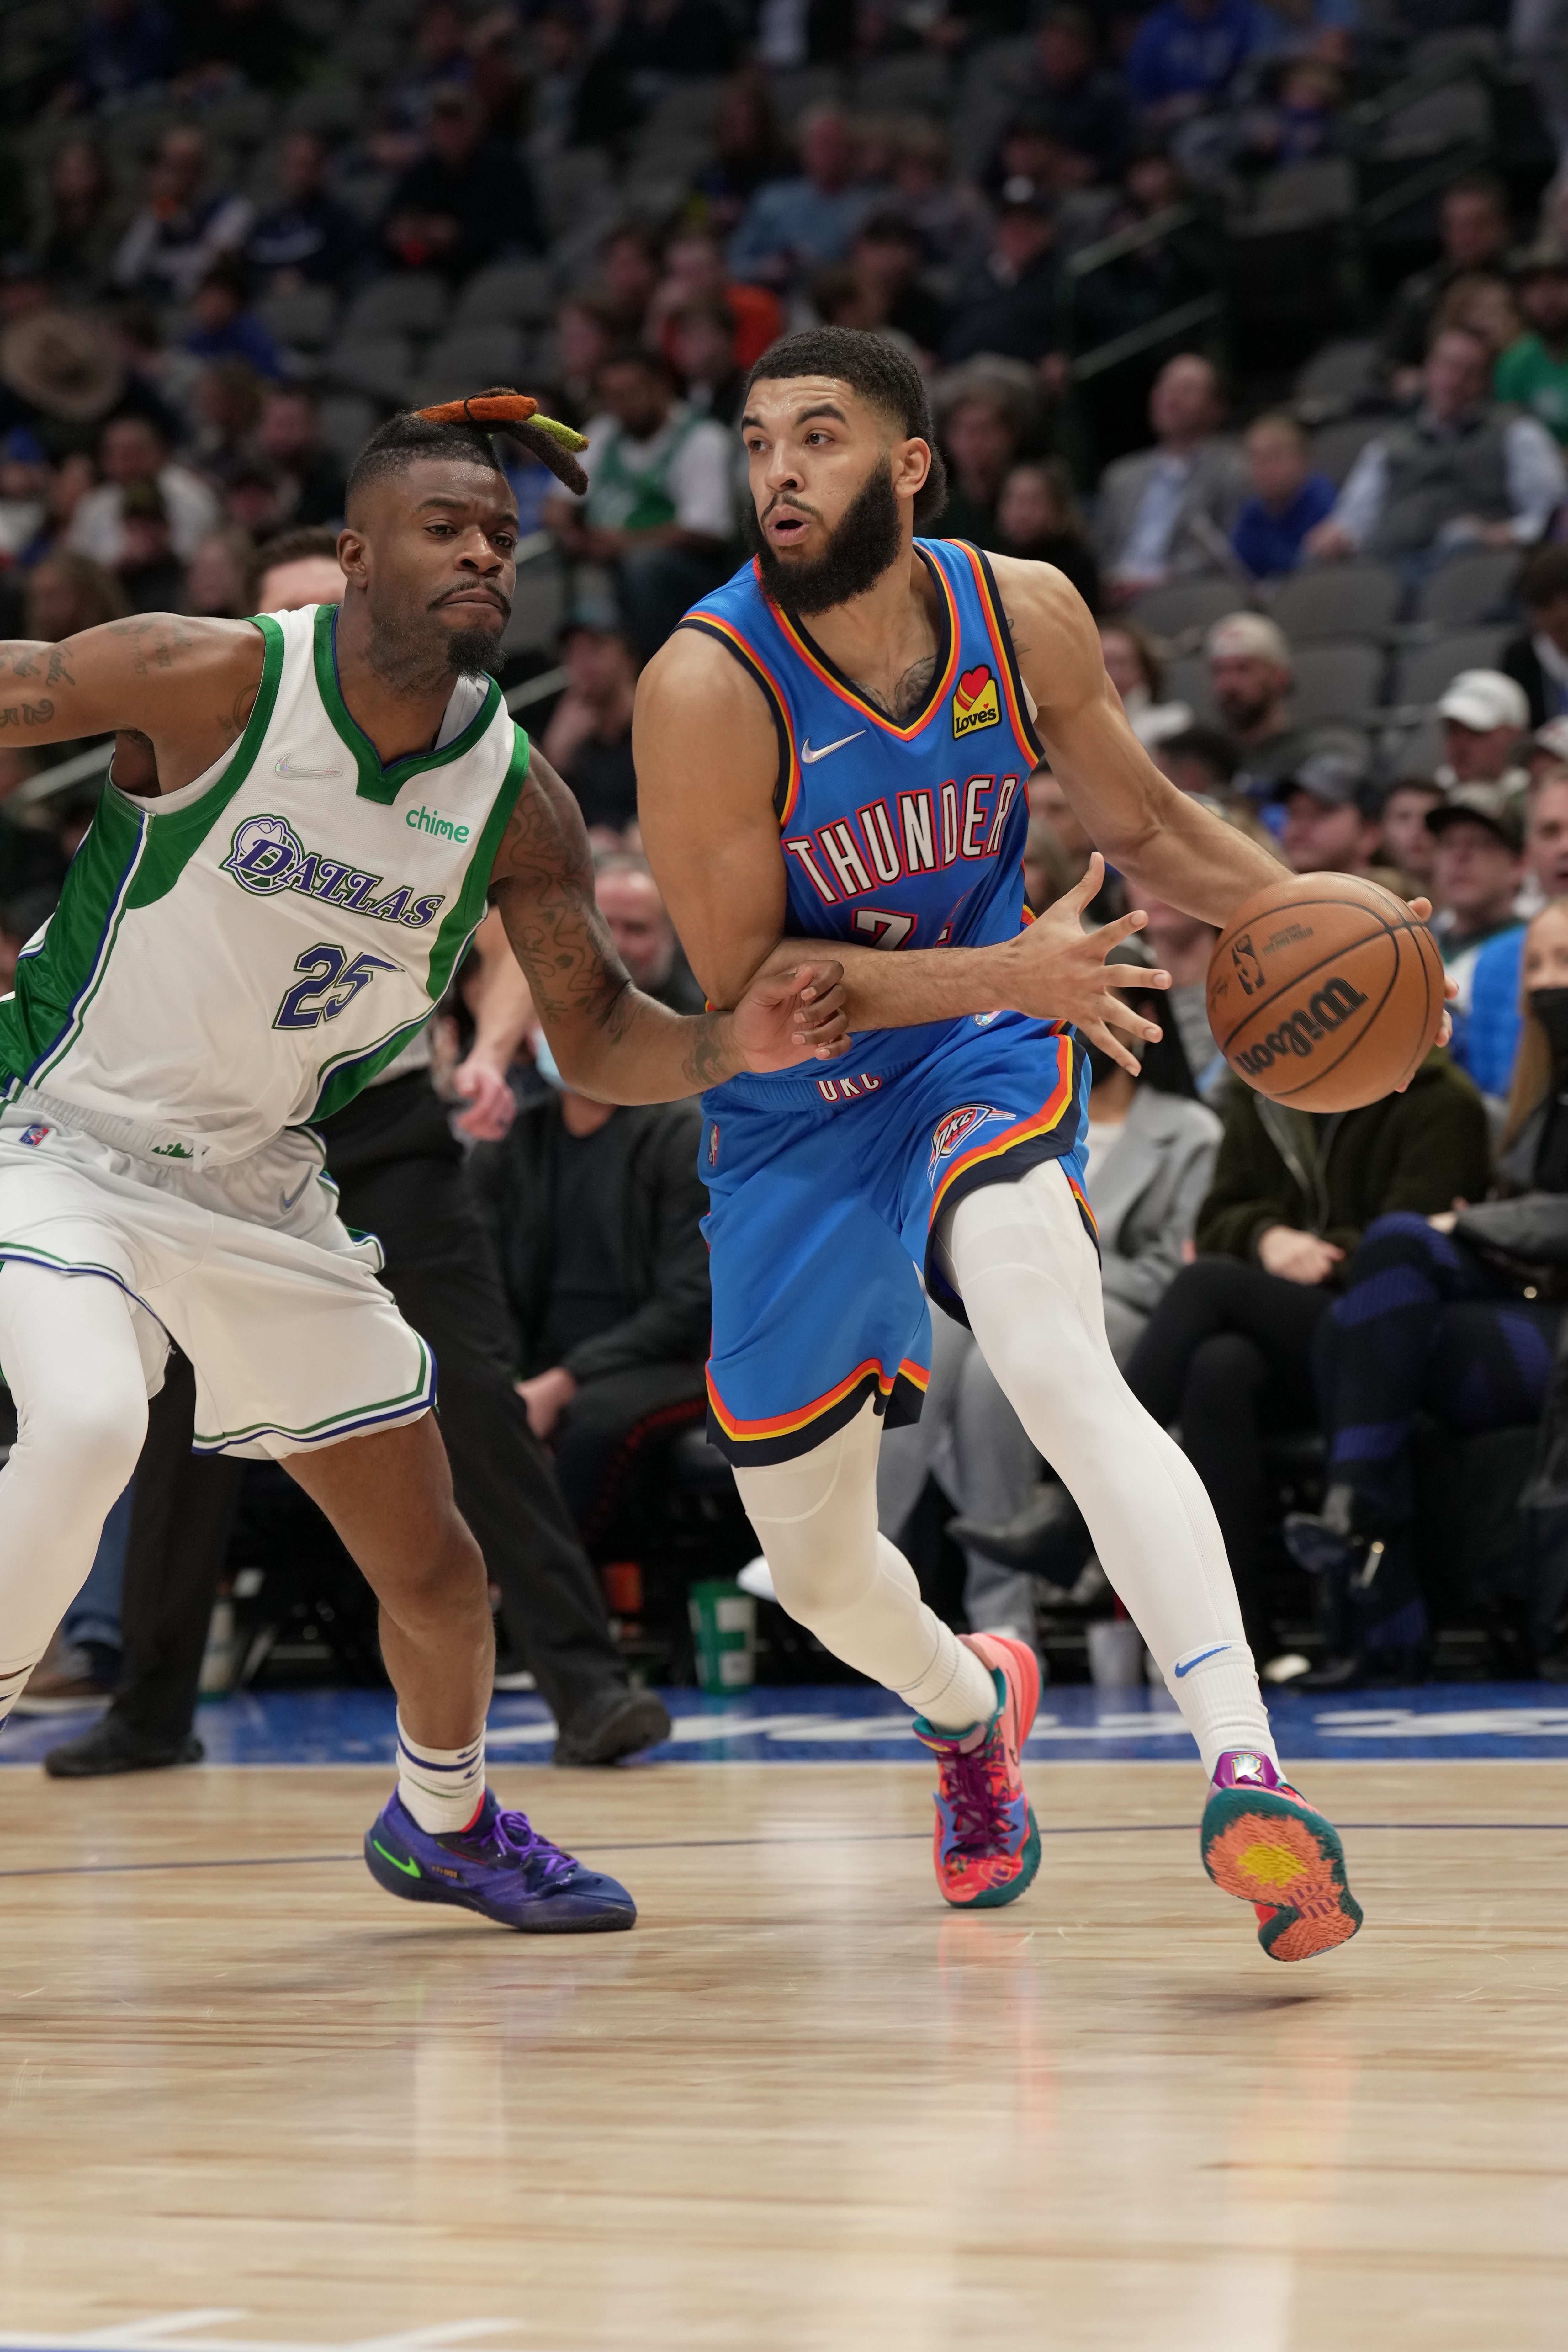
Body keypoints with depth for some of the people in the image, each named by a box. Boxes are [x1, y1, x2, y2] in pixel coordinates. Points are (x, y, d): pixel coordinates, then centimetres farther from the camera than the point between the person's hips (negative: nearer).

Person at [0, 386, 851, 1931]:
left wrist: (728, 1046, -20)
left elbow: (597, 1039, 0)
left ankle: (441, 1823, 40)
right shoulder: (210, 683, -20)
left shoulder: (516, 803, -8)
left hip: (261, 1191, 5)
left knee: (436, 1571, 11)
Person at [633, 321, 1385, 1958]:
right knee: (815, 1570, 11)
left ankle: (1246, 1769, -42)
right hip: (795, 1114, 0)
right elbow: (740, 984, -22)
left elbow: (1148, 826, 7)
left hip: (984, 1067, 0)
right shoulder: (709, 687, -22)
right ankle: (971, 1706, 46)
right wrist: (1011, 972, -30)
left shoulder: (1024, 618, -9)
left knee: (1059, 1373, -32)